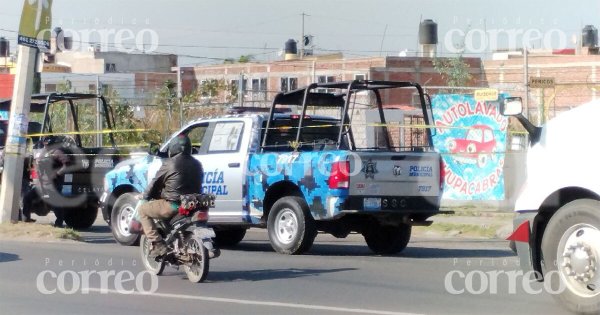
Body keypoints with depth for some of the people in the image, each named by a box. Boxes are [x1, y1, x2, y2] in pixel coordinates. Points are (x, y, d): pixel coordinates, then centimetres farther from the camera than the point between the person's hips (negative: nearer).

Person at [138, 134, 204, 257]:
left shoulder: (169, 164, -8)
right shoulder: (196, 164, 12)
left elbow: (155, 184, 0)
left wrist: (145, 196, 18)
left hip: (173, 205, -7)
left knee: (143, 210, 9)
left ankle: (158, 246, -5)